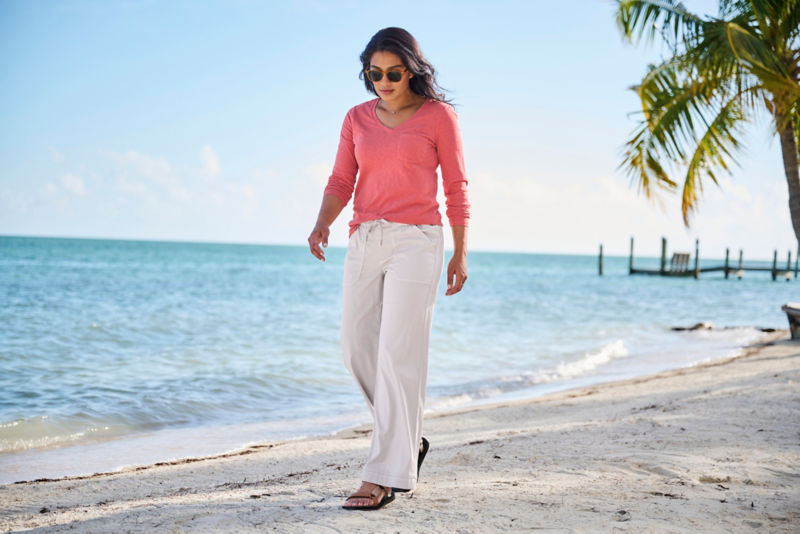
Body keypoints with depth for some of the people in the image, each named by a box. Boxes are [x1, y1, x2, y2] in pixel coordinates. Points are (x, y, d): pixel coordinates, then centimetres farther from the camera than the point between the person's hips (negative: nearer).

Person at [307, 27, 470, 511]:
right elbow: (341, 181, 9)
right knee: (358, 350, 5)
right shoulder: (358, 118, 13)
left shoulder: (438, 116, 1)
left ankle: (384, 476, -5)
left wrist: (461, 253, -2)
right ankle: (409, 440, 27)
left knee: (398, 354, -9)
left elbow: (456, 188, 3)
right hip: (365, 241, 5)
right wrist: (323, 222, -11)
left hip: (417, 240, -5)